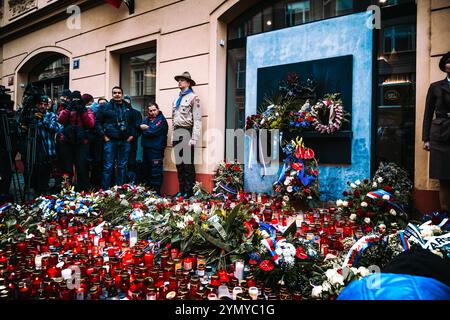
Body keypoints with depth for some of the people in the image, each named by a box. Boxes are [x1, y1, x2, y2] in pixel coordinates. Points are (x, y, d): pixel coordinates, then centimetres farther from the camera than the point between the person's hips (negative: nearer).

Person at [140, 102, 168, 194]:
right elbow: (141, 126, 4)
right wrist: (148, 128, -13)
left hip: (156, 149, -8)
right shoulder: (148, 118, 18)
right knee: (146, 171, 15)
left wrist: (145, 129, 2)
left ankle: (156, 192, -2)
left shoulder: (161, 120, -7)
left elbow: (152, 132, -16)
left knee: (156, 173, -7)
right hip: (146, 148, 8)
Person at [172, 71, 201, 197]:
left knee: (188, 163, -7)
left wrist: (194, 138, -17)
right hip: (177, 133, 7)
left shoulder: (193, 97, -2)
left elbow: (197, 119, -9)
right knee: (179, 163, 8)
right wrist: (174, 136, 16)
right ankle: (181, 190, 15)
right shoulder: (176, 99, 21)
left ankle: (189, 191, 0)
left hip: (187, 132, -7)